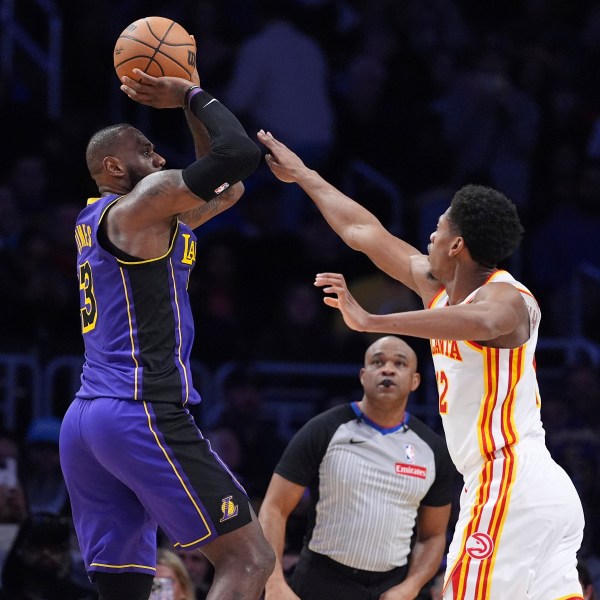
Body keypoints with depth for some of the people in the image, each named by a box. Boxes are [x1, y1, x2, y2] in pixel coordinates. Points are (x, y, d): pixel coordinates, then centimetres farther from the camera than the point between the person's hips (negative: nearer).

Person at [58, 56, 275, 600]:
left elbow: (227, 188, 33)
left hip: (85, 418, 10)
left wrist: (188, 103, 26)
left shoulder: (97, 222, 23)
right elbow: (239, 153, -13)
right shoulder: (140, 204, -5)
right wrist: (195, 97, 3)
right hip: (144, 416, -10)